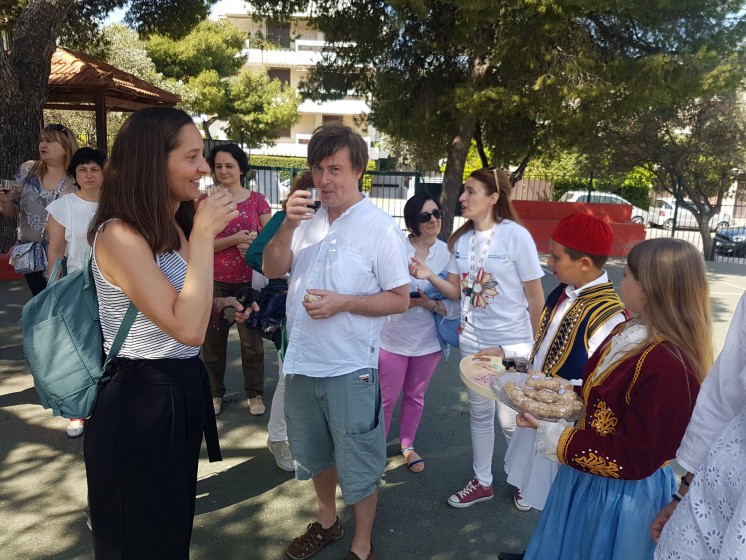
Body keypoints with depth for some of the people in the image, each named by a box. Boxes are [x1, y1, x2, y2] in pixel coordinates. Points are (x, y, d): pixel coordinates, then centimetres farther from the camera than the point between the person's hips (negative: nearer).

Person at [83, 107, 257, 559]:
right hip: (139, 402, -8)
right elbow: (188, 329, -30)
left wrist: (219, 304, 1)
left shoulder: (174, 228, 5)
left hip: (183, 389, 9)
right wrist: (203, 235, -26)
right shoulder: (119, 235, -23)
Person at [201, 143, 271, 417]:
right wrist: (235, 239, -19)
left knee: (252, 339, 5)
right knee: (213, 339, 8)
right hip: (215, 282, 0)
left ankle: (254, 393, 22)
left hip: (249, 280, 0)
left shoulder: (257, 200, 3)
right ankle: (215, 393, 26)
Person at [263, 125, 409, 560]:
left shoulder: (380, 229, -12)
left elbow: (400, 299, -11)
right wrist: (288, 224, -18)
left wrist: (343, 303, -22)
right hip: (301, 361, 6)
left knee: (358, 464, 10)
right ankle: (327, 523, 48)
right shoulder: (306, 220, 2)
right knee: (314, 454, 24)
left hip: (351, 369, -5)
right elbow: (272, 269, -3)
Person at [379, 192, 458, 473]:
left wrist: (429, 303, -22)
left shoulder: (448, 254, -5)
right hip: (393, 337, -2)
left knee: (415, 396, 19)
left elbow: (455, 305, -6)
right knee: (387, 398, 8)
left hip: (428, 339, 2)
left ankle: (407, 445, 40)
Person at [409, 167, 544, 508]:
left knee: (511, 421, 5)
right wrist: (429, 276, -14)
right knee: (479, 413, 16)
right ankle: (482, 482, 35)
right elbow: (457, 292, 5)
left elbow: (535, 296, -9)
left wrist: (537, 346, -2)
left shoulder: (516, 235, -15)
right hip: (472, 341, 5)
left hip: (512, 343, -5)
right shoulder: (462, 239, 1)